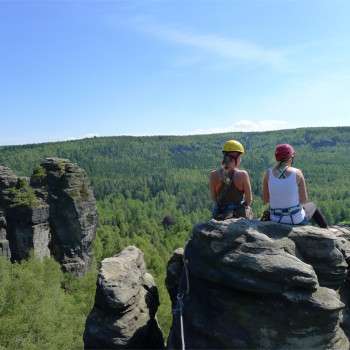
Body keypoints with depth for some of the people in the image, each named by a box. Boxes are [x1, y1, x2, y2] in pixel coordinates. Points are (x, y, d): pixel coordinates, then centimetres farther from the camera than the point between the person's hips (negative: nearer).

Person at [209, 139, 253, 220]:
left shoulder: (213, 175, -6)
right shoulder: (243, 174, -12)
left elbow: (214, 198, 4)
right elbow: (249, 200, -2)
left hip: (220, 215, 3)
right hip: (240, 215, -2)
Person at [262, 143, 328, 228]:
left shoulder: (268, 173, -9)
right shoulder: (297, 173, -14)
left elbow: (265, 200, -3)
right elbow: (304, 200, -9)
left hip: (276, 220, 1)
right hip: (296, 220, -1)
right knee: (311, 206, 35)